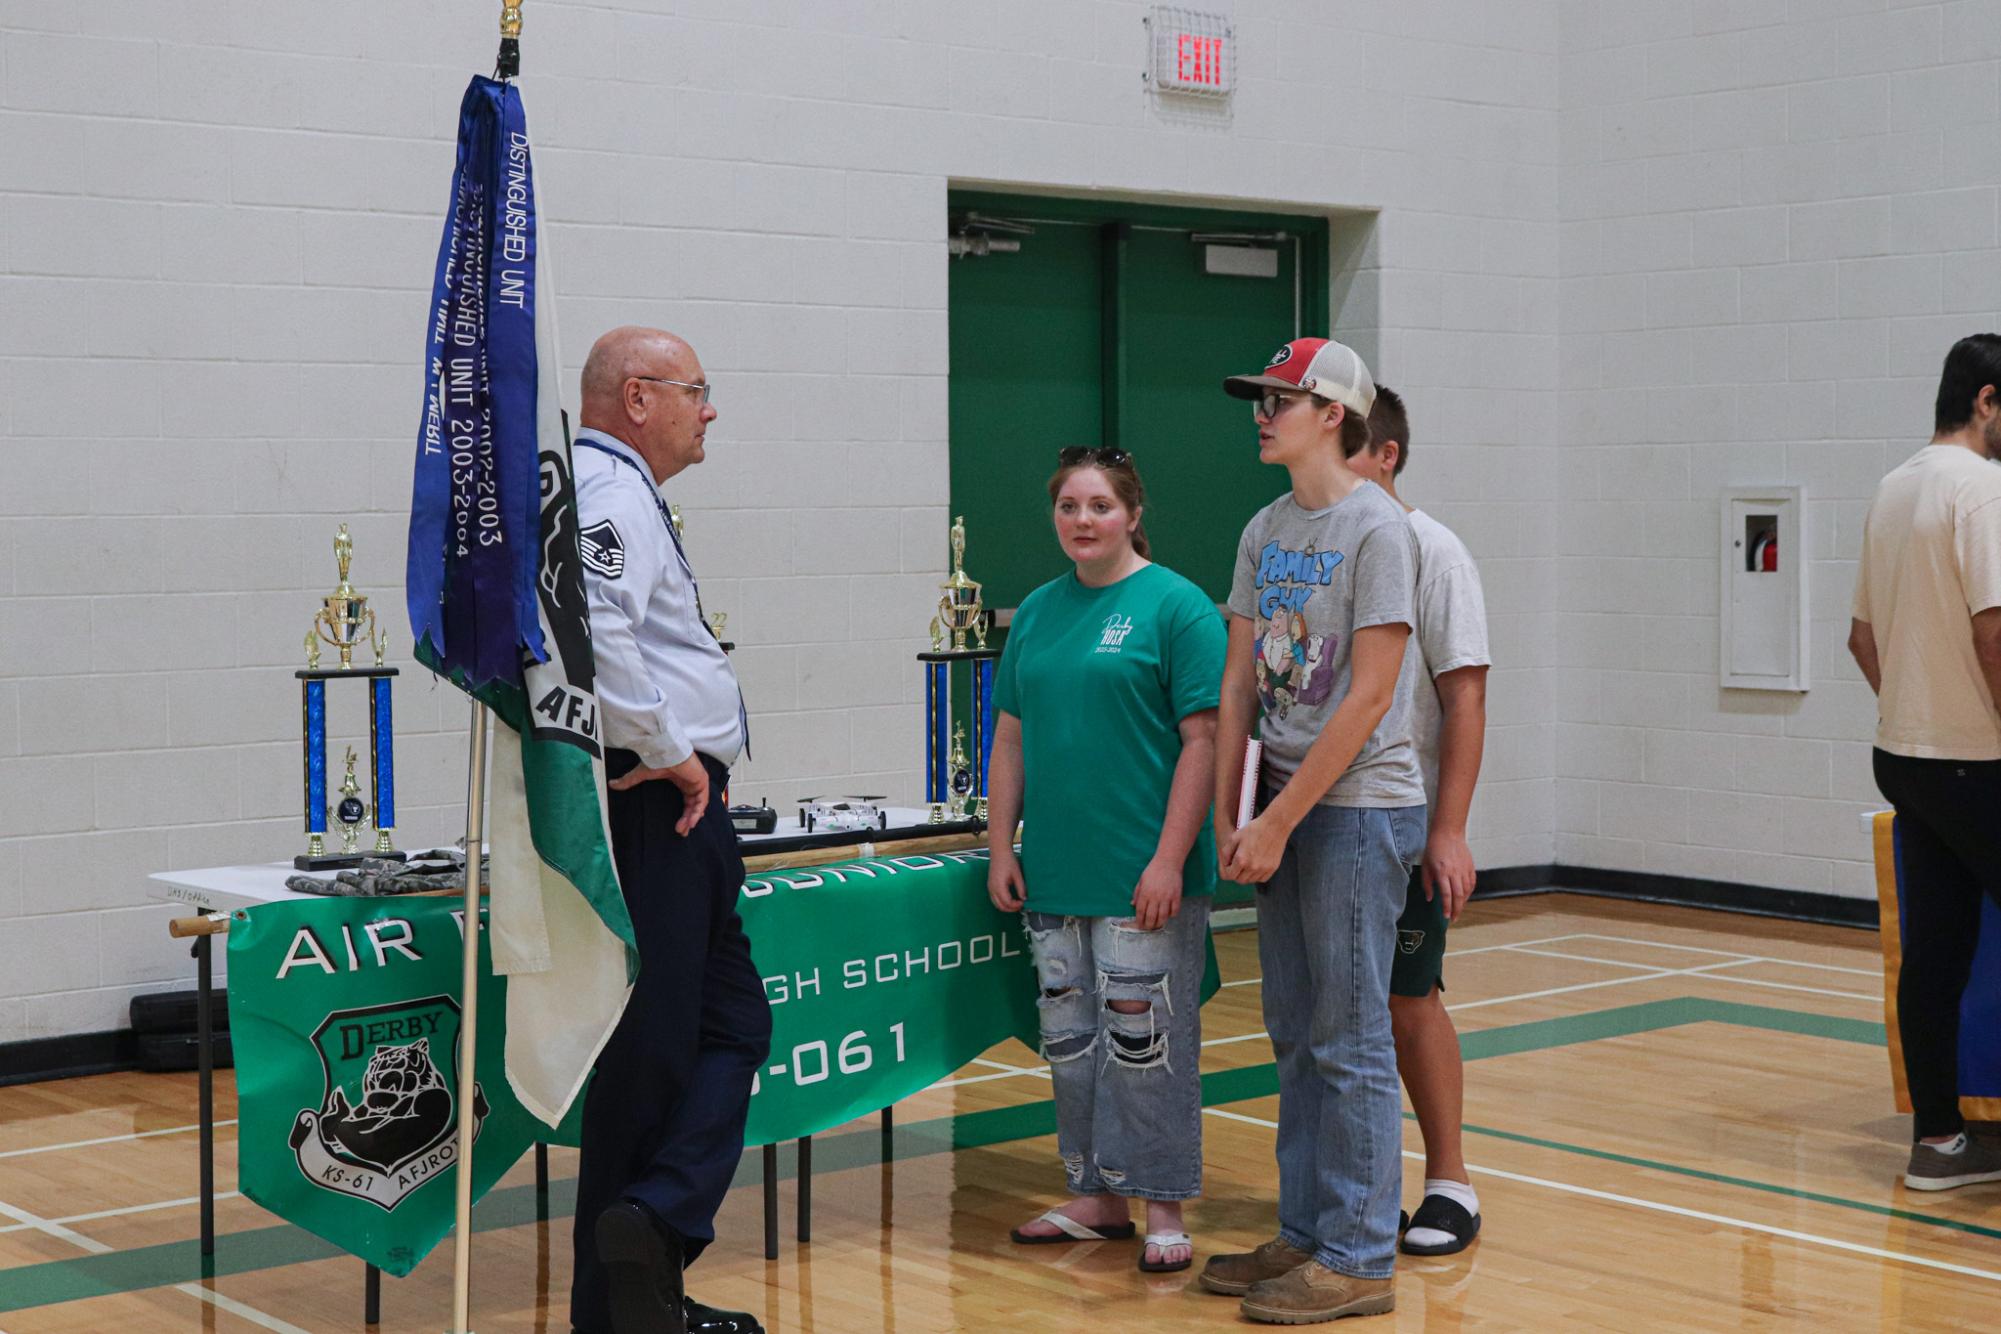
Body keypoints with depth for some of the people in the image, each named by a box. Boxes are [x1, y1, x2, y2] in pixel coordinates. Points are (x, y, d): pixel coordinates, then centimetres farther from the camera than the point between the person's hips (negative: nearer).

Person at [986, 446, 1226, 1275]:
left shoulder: (1176, 607, -6)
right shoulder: (1037, 612, 12)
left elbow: (1203, 740, -11)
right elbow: (1010, 739, 15)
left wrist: (1170, 860, -17)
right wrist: (1001, 849, 8)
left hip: (1143, 876, -6)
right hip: (1054, 875, 6)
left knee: (1144, 1038, -2)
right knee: (1069, 1037, 12)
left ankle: (1163, 1207, 8)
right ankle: (1096, 1197, 24)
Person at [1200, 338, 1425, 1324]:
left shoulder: (1375, 528, -11)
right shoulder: (1265, 531, 13)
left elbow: (1368, 698, -15)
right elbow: (1240, 680, 13)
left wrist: (1282, 822, -14)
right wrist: (1229, 818, 6)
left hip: (1358, 809, -8)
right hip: (1282, 810, 8)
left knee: (1350, 1041, -4)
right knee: (1297, 1037, 13)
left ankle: (1359, 1260, 3)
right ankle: (1304, 1234, 23)